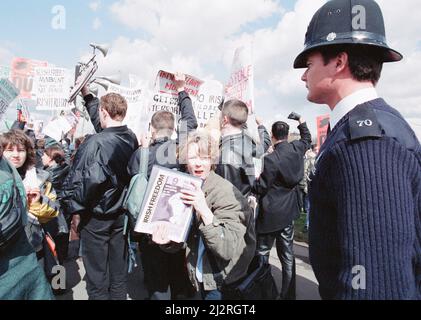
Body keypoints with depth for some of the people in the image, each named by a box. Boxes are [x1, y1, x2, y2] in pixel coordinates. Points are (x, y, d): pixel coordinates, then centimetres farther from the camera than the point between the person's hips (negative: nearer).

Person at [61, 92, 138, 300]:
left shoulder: (95, 143, -22)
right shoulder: (132, 139, -2)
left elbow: (90, 180, -29)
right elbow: (107, 129, 14)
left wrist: (74, 206, -10)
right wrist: (87, 95, 22)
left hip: (96, 217, -5)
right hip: (121, 215, 6)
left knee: (97, 277, 12)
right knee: (119, 274, 18)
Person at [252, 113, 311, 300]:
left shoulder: (271, 159, -19)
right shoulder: (297, 149, -1)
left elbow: (260, 188, -13)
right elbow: (307, 139, 24)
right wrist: (300, 120, 29)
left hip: (270, 214, -6)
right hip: (288, 212, 7)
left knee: (262, 254, 6)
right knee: (287, 255, 14)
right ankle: (288, 294, 23)